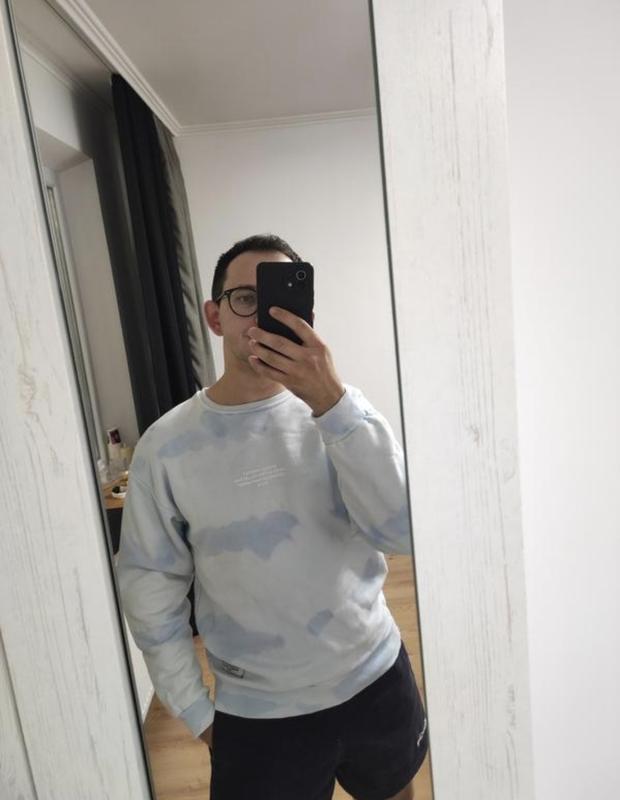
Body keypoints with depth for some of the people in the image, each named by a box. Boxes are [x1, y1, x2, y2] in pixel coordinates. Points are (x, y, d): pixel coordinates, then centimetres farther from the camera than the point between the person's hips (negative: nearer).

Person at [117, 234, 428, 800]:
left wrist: (331, 400, -32)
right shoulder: (167, 446, -13)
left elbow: (404, 532, -22)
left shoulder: (339, 408, -10)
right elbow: (150, 589, -4)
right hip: (257, 712, -1)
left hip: (377, 678, 2)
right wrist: (196, 710, 0)